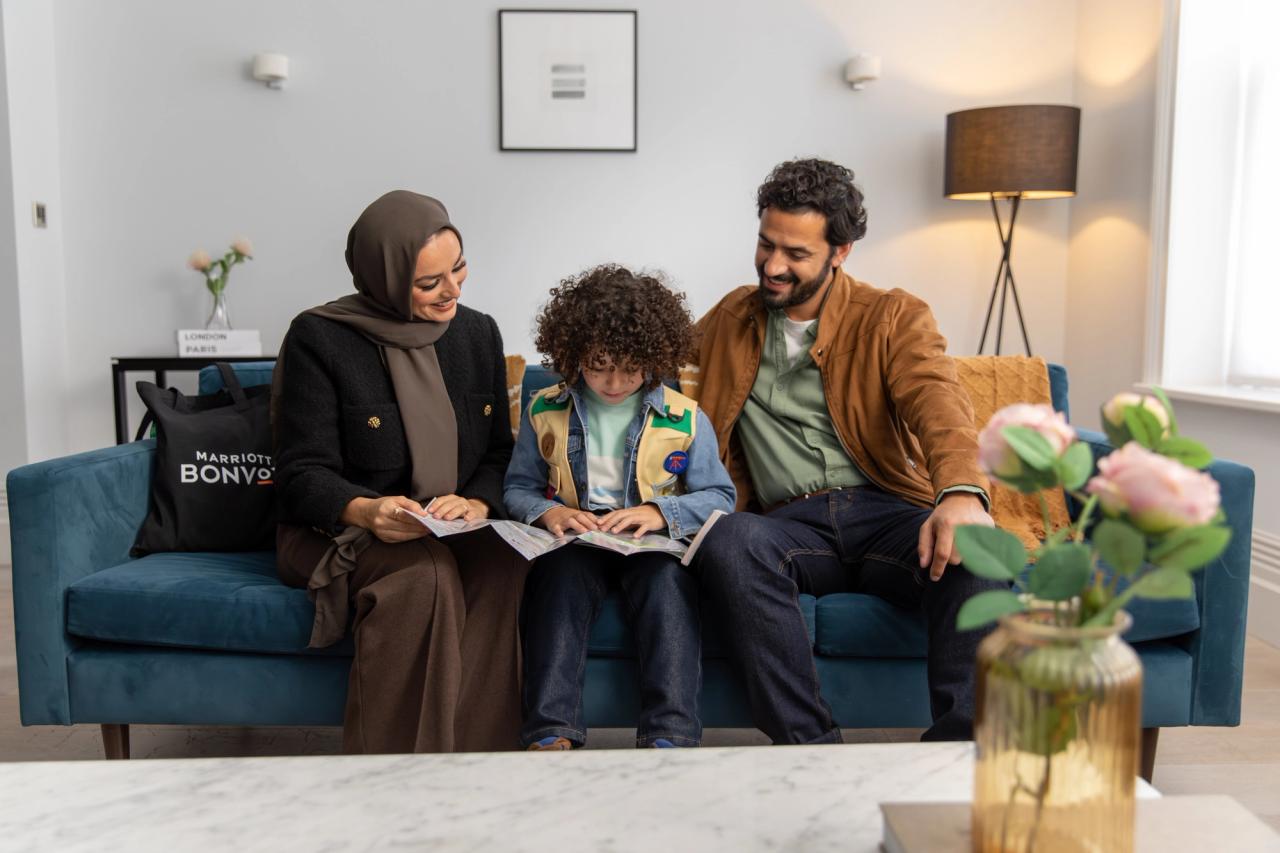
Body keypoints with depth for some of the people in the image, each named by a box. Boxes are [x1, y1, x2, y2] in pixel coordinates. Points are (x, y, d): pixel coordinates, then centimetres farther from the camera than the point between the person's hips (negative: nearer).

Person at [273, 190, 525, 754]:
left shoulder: (477, 333, 8)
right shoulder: (319, 339, -7)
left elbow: (500, 453, 10)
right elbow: (302, 475, -9)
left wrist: (477, 503, -14)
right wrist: (366, 511, -30)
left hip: (455, 532, 4)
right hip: (337, 534, -3)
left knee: (503, 564, -31)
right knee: (424, 574, -36)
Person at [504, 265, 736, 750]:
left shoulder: (684, 418, 3)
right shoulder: (545, 411, 7)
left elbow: (719, 497, 3)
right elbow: (517, 489, 11)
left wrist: (659, 513, -16)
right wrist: (547, 511, -12)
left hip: (653, 544, 0)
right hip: (574, 542, 1)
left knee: (668, 577, -33)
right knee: (561, 572, -32)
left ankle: (669, 735, -35)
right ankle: (552, 732, -36)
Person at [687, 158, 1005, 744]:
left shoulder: (894, 317, 9)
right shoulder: (729, 320, 19)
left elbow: (938, 404, -9)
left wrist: (963, 492, -31)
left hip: (888, 512, -1)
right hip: (789, 525, 1)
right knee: (728, 541, -34)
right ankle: (809, 747, -30)